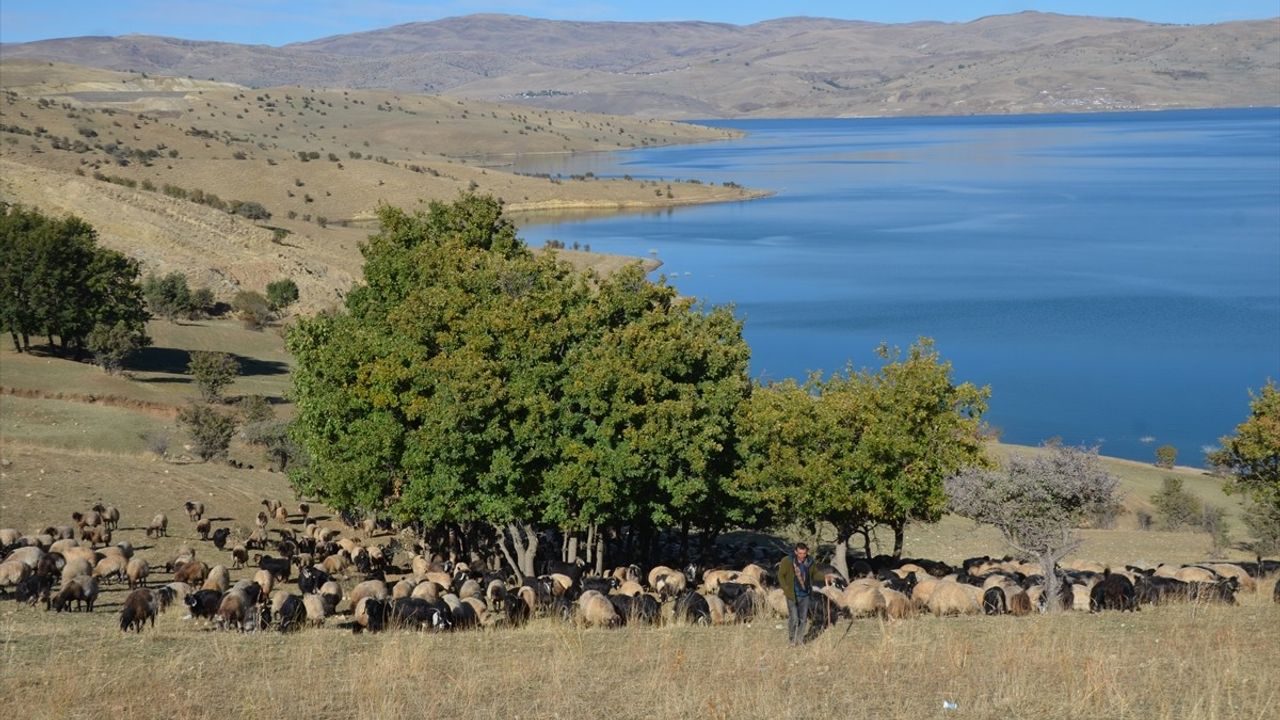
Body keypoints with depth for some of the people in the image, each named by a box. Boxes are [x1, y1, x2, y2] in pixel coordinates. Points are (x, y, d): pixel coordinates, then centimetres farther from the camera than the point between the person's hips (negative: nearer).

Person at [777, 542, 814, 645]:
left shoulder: (809, 562, -3)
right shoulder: (787, 561, -14)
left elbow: (815, 573, 12)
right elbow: (781, 575, -4)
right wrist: (786, 588, -12)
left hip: (805, 595, 4)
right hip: (792, 595, -4)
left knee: (803, 619, 9)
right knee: (794, 619, -6)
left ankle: (800, 640, 24)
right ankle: (791, 638, 19)